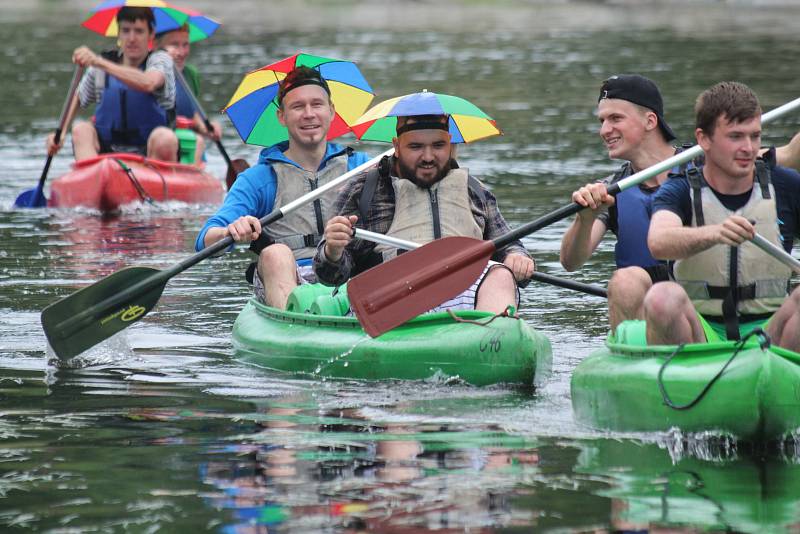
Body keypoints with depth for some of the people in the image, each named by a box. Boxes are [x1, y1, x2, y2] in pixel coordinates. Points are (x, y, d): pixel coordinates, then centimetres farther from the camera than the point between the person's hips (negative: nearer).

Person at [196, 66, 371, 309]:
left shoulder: (359, 165, 20)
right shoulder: (259, 178, 14)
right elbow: (206, 241, 2)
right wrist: (231, 232, -22)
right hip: (284, 280, -1)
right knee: (276, 253, -32)